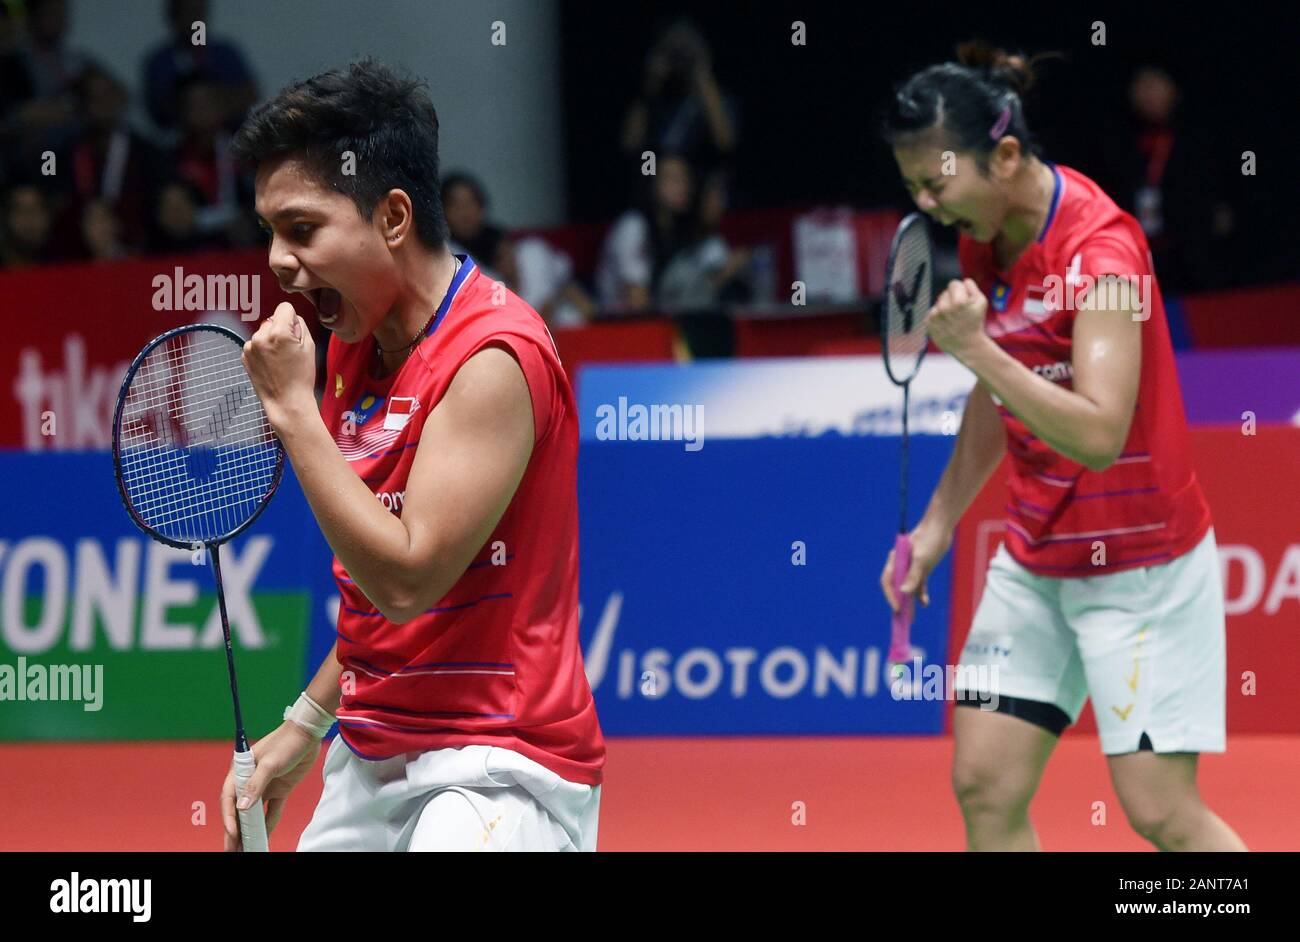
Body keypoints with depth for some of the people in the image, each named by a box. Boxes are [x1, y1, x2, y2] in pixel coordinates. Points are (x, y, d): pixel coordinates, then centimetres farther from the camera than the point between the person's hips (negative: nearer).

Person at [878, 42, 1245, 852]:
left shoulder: (1101, 250, -21)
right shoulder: (985, 240, 4)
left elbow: (1098, 436, -29)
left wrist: (978, 350, -35)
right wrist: (940, 522, 14)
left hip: (1140, 566, -8)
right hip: (1034, 561, 8)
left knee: (1160, 809, -9)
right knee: (986, 786, -1)